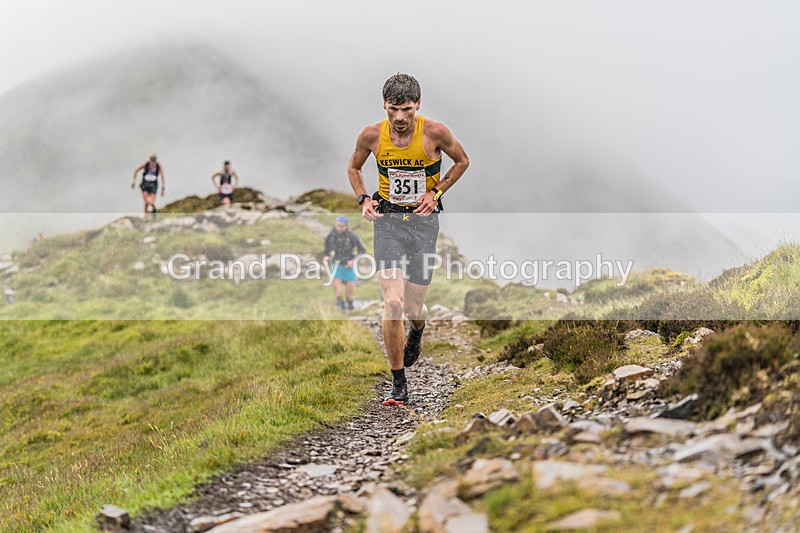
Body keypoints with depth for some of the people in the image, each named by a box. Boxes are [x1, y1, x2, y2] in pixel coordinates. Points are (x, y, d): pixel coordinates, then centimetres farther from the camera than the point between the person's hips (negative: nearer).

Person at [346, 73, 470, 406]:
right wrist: (363, 199, -4)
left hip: (423, 220, 0)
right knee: (393, 304, -15)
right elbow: (353, 168, 13)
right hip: (387, 219, 0)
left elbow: (462, 161, 7)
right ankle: (399, 386, -2)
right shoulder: (372, 135, -7)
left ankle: (416, 336, 45)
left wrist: (435, 192, -5)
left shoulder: (435, 132, -12)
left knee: (413, 308, 4)